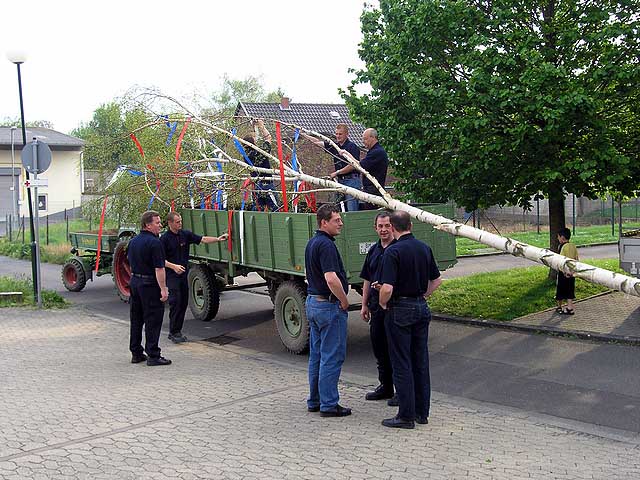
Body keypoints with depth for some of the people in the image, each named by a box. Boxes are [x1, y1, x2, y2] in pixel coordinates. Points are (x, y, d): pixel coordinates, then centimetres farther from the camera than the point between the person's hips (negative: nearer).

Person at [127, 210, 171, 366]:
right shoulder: (154, 242, -17)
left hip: (134, 281, 8)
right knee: (153, 320, -3)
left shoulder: (133, 241, 9)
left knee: (136, 320, 14)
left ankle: (136, 353, 20)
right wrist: (163, 289, -18)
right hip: (150, 284, -8)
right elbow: (159, 268, -20)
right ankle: (153, 356, -1)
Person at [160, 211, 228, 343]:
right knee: (175, 303, -8)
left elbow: (202, 239, 4)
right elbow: (161, 259, -11)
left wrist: (217, 239, -8)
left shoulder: (185, 234, 7)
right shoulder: (164, 238, -9)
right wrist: (173, 266, -25)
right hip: (171, 275, -6)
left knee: (184, 303, 7)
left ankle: (177, 331, 16)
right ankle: (173, 332, -1)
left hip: (184, 274, 6)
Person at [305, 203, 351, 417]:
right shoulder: (326, 245, -19)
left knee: (316, 354, 15)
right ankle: (329, 405, 2)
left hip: (313, 302, 10)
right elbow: (331, 279, -29)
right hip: (329, 305, -10)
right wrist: (345, 301, -15)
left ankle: (315, 400, 22)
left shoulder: (312, 243, 12)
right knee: (332, 356, -3)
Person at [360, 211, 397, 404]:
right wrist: (364, 305, 16)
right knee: (379, 347, 13)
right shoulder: (373, 250, 14)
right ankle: (385, 386, 26)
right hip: (376, 306, 7)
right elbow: (367, 280, 19)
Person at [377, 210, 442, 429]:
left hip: (400, 311, -7)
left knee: (402, 364, 0)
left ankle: (406, 416, 3)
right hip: (421, 308, 7)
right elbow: (436, 280, 14)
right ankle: (422, 412, 19)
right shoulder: (424, 248, 6)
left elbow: (387, 288, -23)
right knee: (421, 362, 12)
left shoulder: (393, 251, -16)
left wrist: (383, 304, -4)